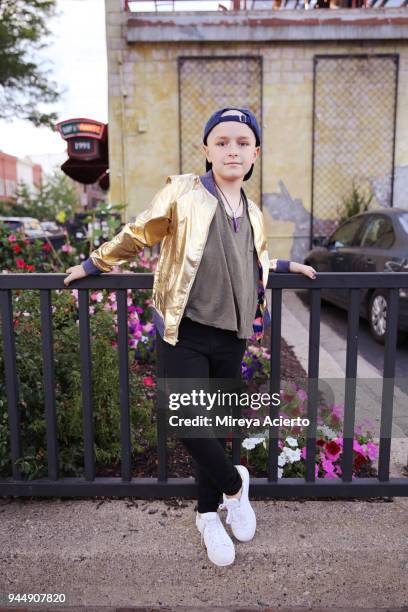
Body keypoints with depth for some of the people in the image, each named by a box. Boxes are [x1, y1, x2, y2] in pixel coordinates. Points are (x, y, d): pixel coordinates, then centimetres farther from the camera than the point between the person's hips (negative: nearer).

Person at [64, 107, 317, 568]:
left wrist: (286, 265, 21)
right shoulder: (183, 193, -5)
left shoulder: (253, 215, 13)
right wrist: (96, 264, 11)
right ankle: (234, 484, 23)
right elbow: (137, 235, 5)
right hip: (186, 335, -4)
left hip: (230, 340, 5)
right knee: (190, 425, -9)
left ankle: (208, 514, 34)